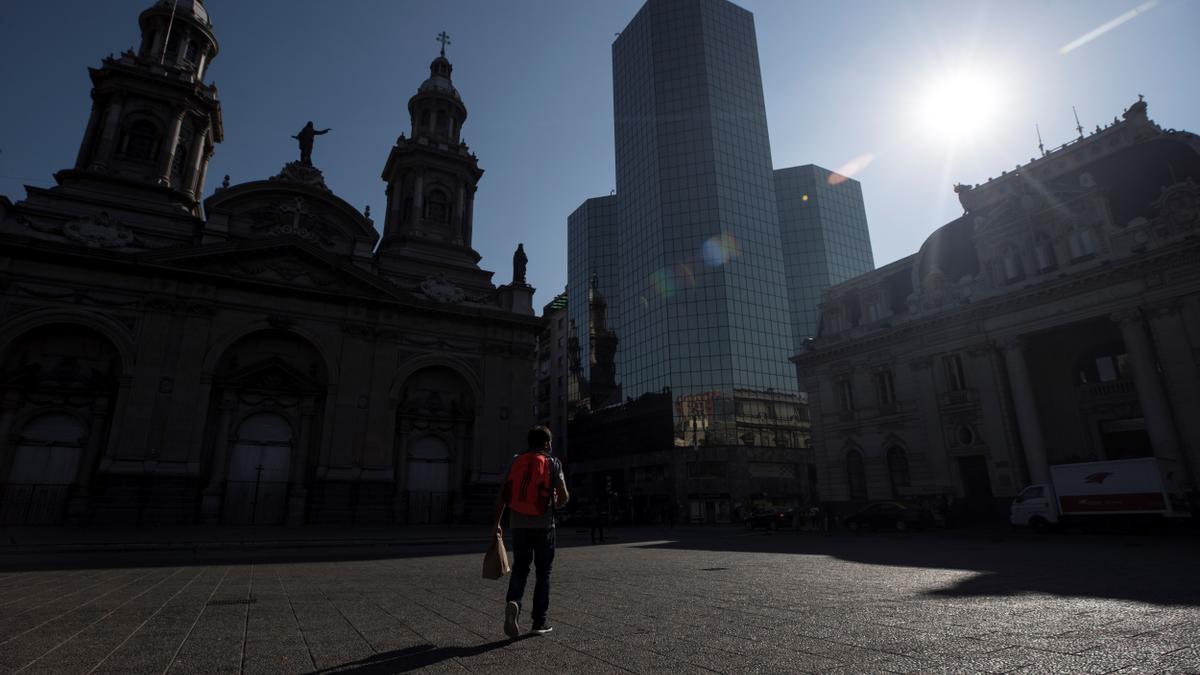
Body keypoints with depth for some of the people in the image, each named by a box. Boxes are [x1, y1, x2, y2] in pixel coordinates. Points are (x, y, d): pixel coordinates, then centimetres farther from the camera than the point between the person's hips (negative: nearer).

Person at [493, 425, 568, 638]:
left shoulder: (516, 461, 7)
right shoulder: (553, 463, -2)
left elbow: (502, 495, 2)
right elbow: (563, 497, -7)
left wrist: (496, 523, 7)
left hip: (518, 524, 3)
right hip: (543, 524, -2)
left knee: (520, 568, 13)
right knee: (543, 572, 10)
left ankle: (513, 602, -14)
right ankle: (539, 622, 14)